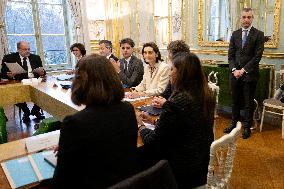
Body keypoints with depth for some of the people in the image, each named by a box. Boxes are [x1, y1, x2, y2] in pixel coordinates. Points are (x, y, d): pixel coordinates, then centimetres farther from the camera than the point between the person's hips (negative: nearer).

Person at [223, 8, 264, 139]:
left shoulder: (258, 35, -3)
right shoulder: (235, 34, 9)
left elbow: (257, 56, -9)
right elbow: (231, 54, 6)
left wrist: (244, 70, -14)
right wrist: (234, 69, -8)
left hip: (250, 74, -3)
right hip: (235, 73, 3)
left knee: (249, 102, 7)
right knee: (235, 101, 13)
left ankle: (247, 127, 20)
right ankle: (234, 123, 27)